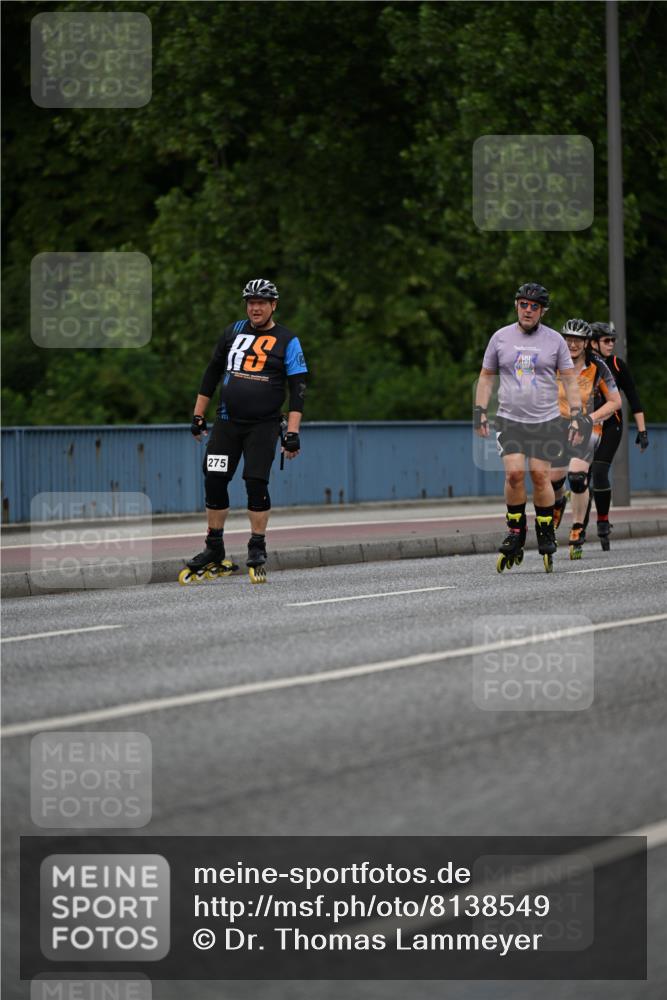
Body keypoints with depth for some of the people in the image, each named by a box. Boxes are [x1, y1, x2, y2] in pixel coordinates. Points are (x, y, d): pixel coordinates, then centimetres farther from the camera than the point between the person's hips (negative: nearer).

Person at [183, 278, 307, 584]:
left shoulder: (287, 341, -1)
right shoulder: (233, 332, 9)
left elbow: (298, 388, -4)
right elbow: (212, 372, 17)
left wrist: (292, 433, -12)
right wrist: (198, 415, 15)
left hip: (264, 424, -4)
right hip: (227, 421, 4)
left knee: (256, 483, -11)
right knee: (214, 481, -1)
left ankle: (257, 550, 2)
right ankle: (214, 551, 10)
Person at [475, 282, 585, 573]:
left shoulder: (554, 340, 4)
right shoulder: (501, 337, 6)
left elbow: (570, 380, 7)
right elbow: (486, 376, 13)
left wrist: (576, 416, -1)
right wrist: (480, 413, 5)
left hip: (545, 420, 0)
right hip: (509, 419, 0)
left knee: (540, 475, -6)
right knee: (514, 473, -14)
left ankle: (546, 535, 10)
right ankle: (515, 533, 1)